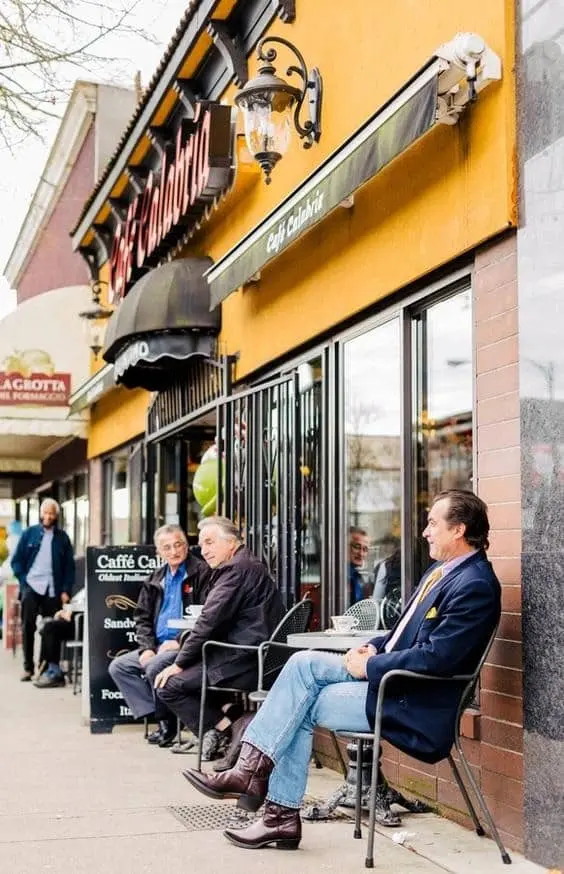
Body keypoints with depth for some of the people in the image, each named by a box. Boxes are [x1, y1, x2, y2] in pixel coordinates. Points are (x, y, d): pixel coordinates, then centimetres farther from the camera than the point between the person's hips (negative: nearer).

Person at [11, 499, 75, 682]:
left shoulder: (62, 537, 7)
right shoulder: (29, 533, 7)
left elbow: (69, 566, 6)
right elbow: (17, 560, 7)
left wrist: (66, 590, -2)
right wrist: (23, 580, -6)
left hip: (53, 589, 1)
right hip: (31, 585, -1)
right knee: (28, 626, -5)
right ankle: (28, 667, 0)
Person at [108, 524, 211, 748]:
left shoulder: (201, 572, -7)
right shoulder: (156, 580, 16)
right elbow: (142, 617, 16)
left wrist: (179, 642, -18)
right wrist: (147, 647, -1)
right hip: (157, 646, 8)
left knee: (155, 667, -30)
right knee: (118, 667, -2)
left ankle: (167, 723, -9)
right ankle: (154, 713, -6)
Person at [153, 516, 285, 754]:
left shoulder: (237, 569, -14)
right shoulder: (251, 565, 18)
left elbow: (210, 622, -17)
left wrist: (179, 664, -9)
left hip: (244, 663, -10)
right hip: (256, 658, 10)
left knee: (168, 685, -7)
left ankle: (227, 730, -5)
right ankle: (230, 711, 12)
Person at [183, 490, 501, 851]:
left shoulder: (475, 586, -19)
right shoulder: (441, 570, 12)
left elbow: (435, 658, -25)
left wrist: (369, 665, -17)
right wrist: (374, 647, 3)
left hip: (414, 702, -9)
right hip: (388, 673, 9)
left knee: (303, 705, -9)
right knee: (303, 663, -6)